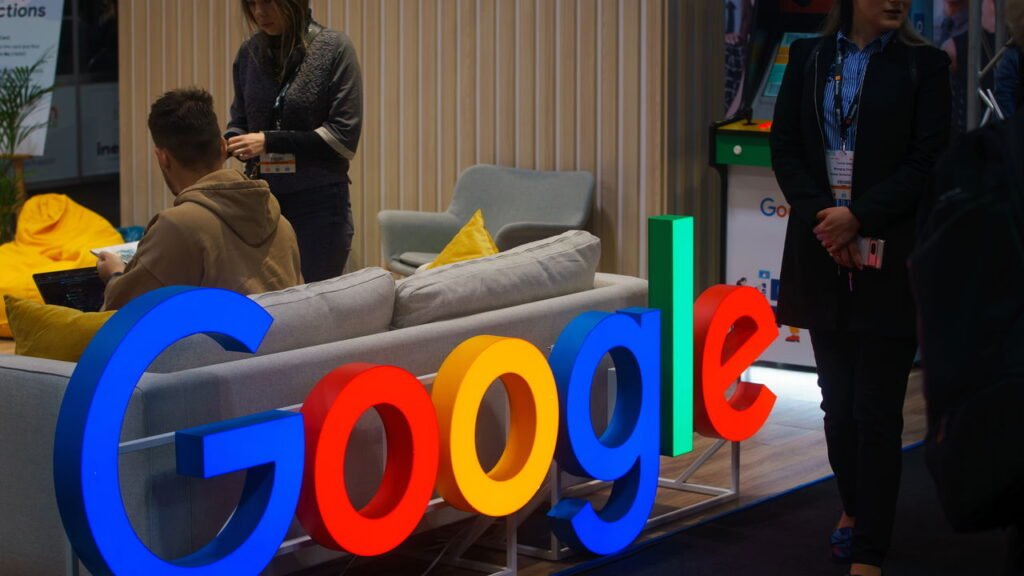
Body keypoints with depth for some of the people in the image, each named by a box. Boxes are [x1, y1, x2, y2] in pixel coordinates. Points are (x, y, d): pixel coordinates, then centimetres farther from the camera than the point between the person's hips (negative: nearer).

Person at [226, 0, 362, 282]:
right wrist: (223, 145, -8)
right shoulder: (249, 53, 5)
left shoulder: (334, 49, -7)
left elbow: (344, 137, -11)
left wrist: (270, 142, -17)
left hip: (319, 204, -4)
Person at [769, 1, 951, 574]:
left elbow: (928, 160, -7)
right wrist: (821, 217, -11)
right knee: (838, 397, 12)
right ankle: (854, 506, 34)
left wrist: (858, 217, -16)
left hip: (890, 258, -3)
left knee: (877, 409, -5)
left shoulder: (925, 64, -1)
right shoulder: (809, 58, 8)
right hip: (823, 251, 3)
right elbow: (785, 146, 3)